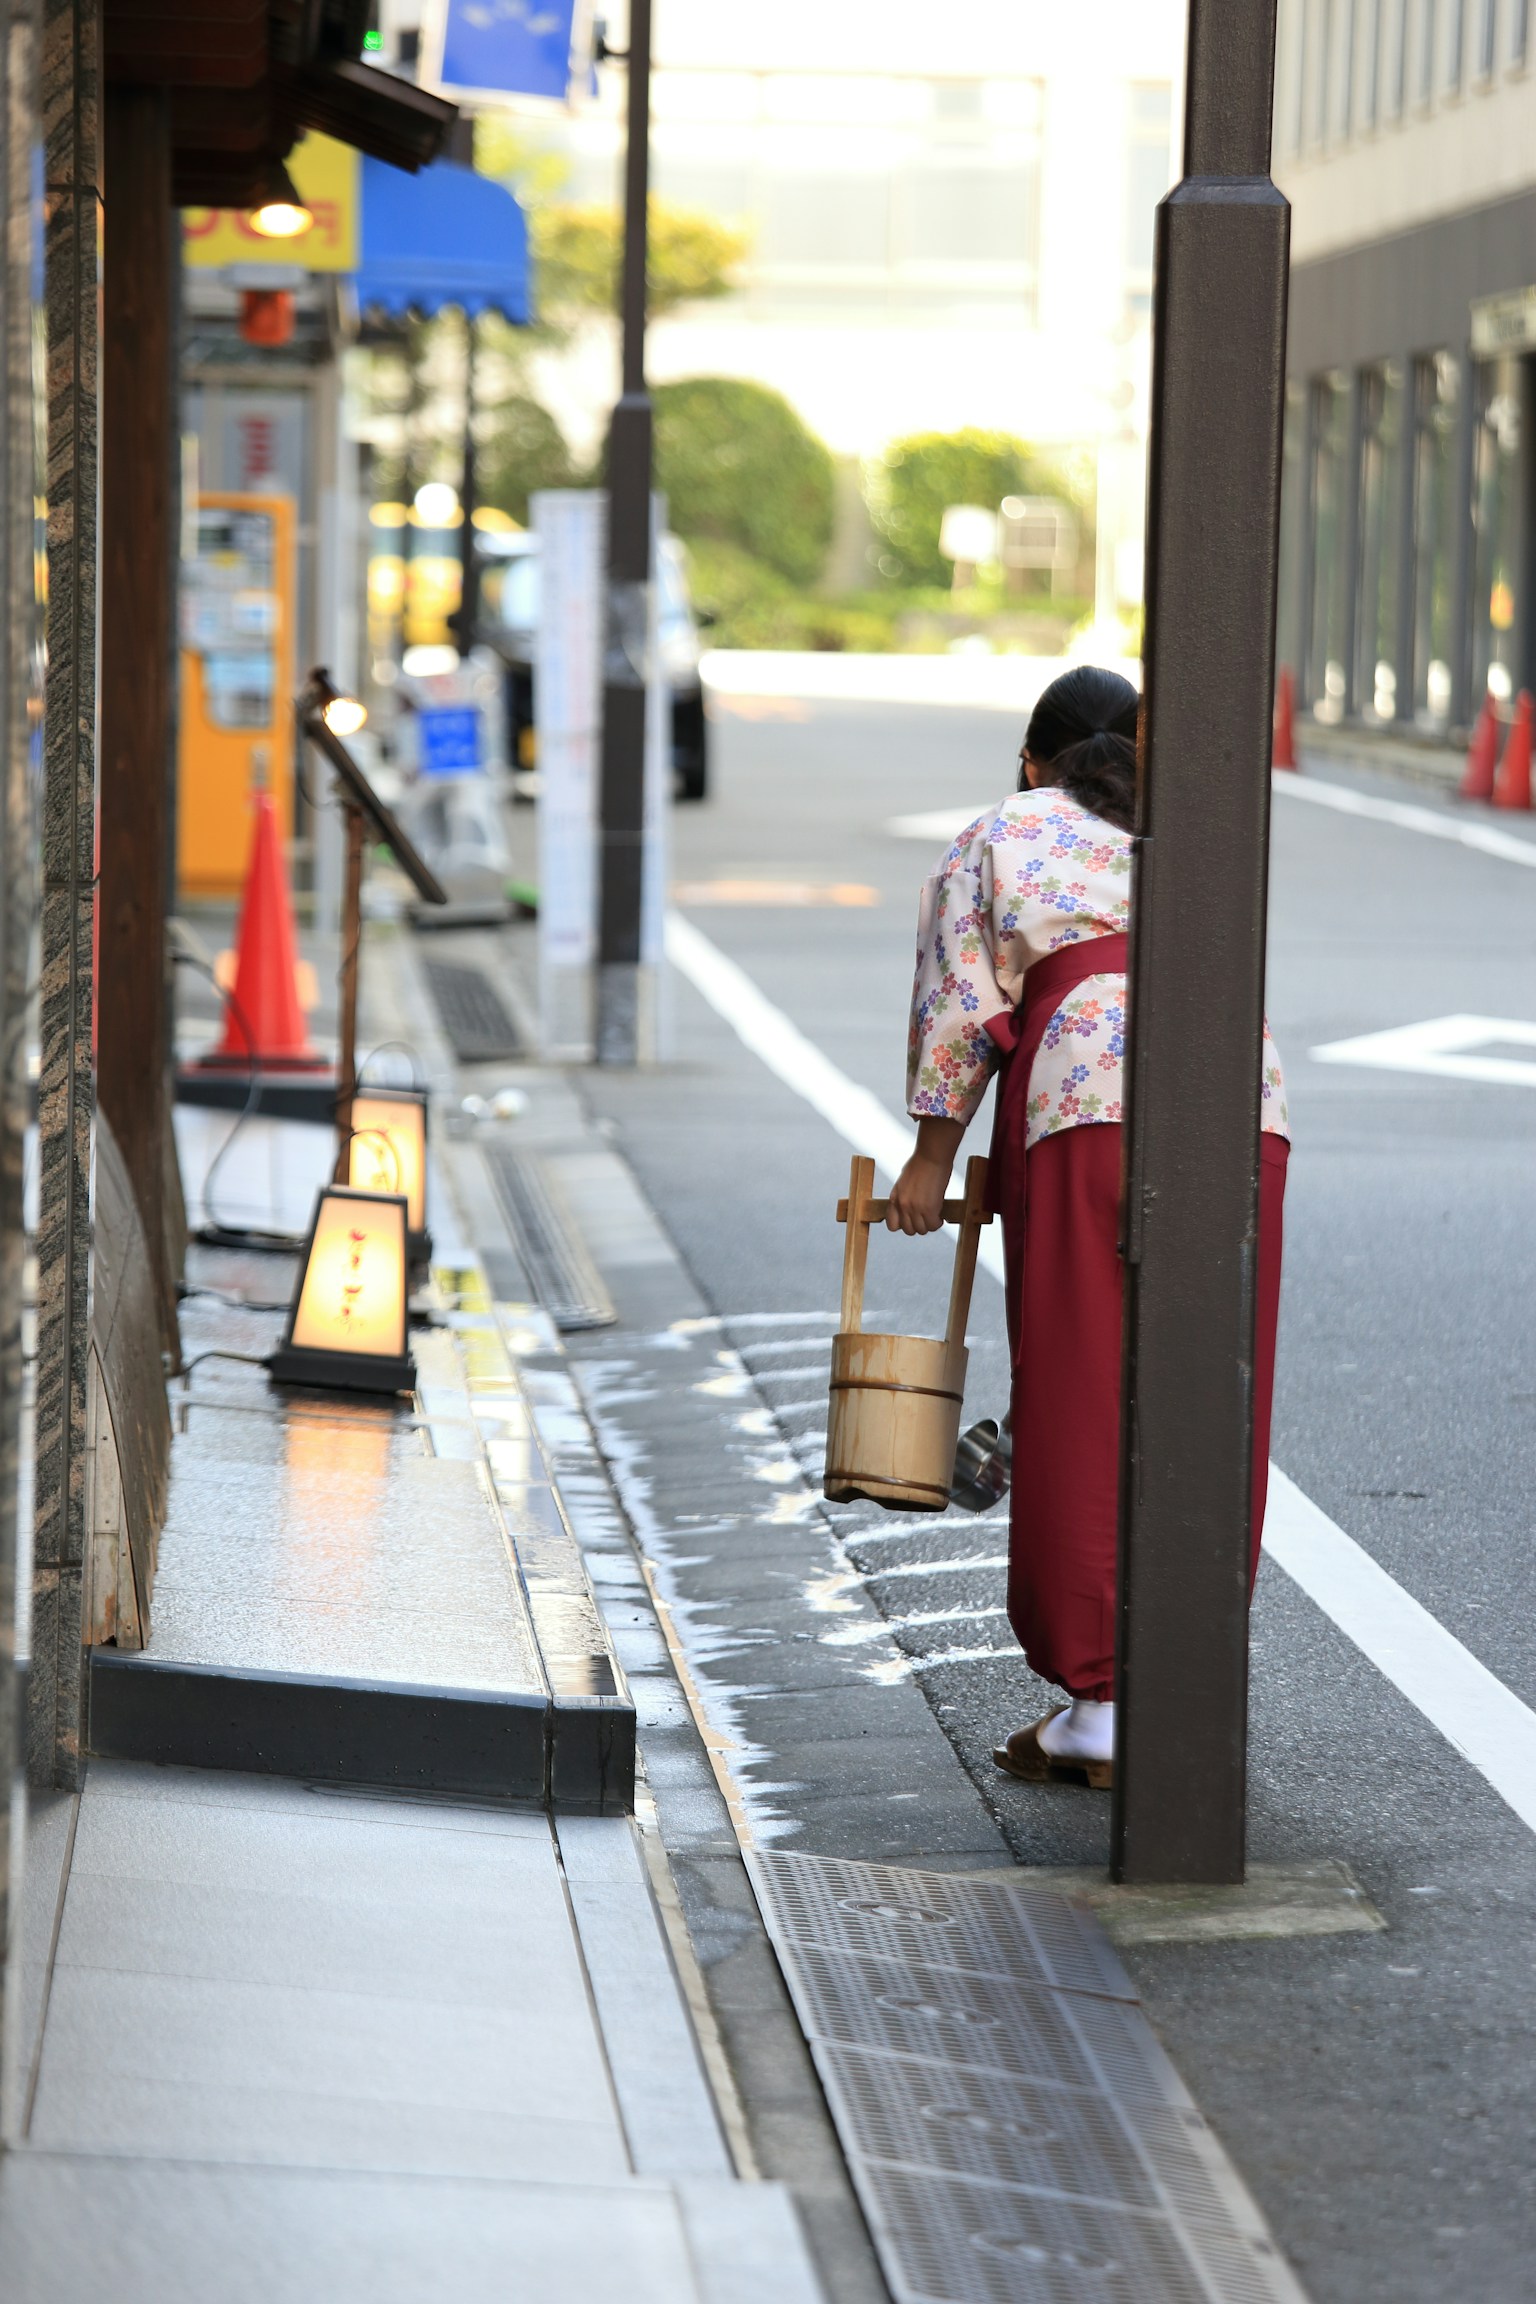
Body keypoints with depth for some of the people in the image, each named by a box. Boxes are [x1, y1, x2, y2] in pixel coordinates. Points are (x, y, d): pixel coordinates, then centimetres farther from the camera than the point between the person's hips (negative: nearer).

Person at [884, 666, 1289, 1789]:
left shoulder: (998, 837, 17)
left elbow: (961, 1008, 8)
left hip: (1091, 1108, -4)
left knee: (1085, 1408, -1)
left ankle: (1099, 1704, -3)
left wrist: (932, 1158, 13)